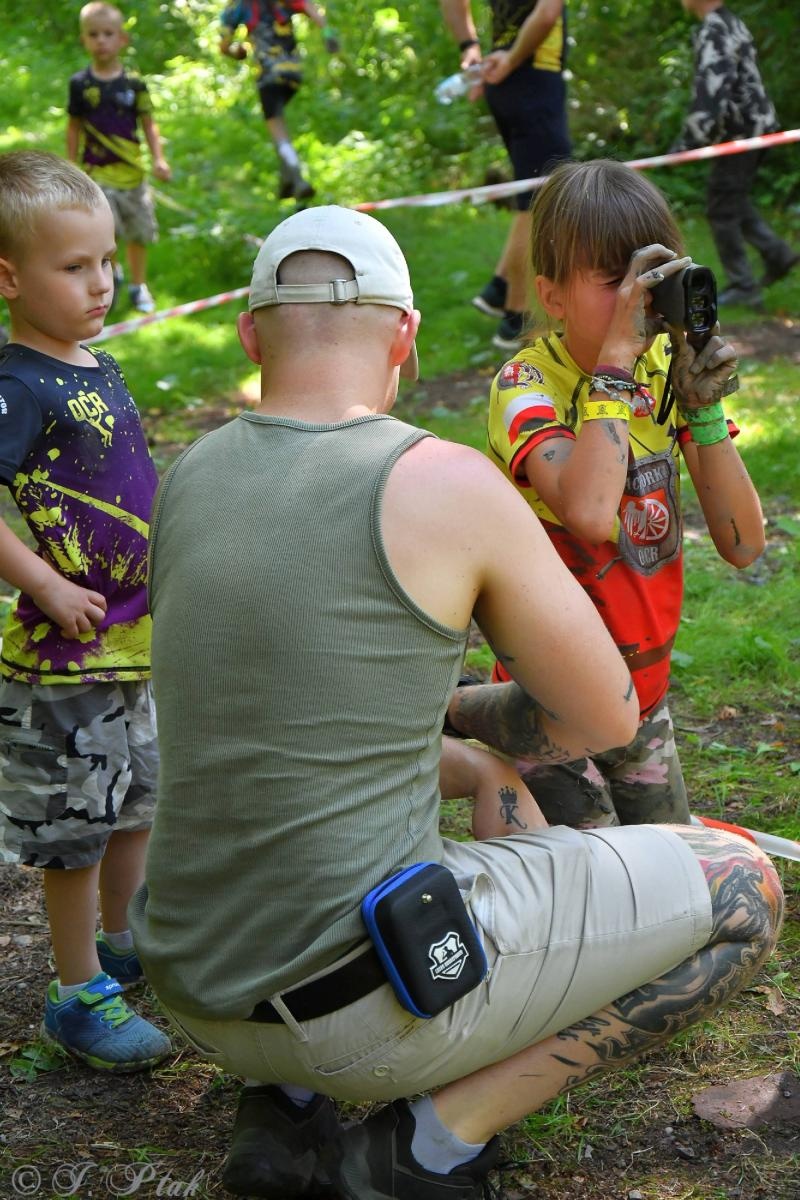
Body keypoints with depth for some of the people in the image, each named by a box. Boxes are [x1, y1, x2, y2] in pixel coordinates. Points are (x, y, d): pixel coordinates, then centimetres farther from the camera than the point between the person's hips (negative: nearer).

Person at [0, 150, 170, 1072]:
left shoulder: (99, 370, 7)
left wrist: (165, 573, 18)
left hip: (134, 638, 9)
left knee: (138, 798, 21)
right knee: (74, 825, 3)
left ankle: (123, 944, 41)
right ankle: (79, 993, 18)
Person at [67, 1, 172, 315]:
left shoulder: (133, 83, -2)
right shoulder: (80, 84, -3)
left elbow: (148, 124, 3)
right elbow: (74, 127, 5)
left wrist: (158, 159, -8)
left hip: (131, 171, 2)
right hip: (95, 173, -2)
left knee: (138, 231, 12)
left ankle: (138, 285, 32)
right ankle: (112, 271, 13)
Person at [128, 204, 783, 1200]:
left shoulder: (187, 478, 4)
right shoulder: (447, 485, -13)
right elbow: (605, 717, -1)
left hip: (200, 996, 7)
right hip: (358, 1007, -7)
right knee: (745, 892, 6)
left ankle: (287, 1102, 18)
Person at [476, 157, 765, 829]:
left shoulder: (668, 367, -3)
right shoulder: (526, 386, -20)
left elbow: (744, 546, -7)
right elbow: (589, 511, -42)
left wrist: (703, 406, -18)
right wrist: (617, 356, -33)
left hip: (645, 692, 6)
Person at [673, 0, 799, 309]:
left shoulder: (713, 31, -17)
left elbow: (711, 88, -27)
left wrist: (691, 139, -29)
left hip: (740, 133, -10)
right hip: (757, 125, 10)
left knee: (722, 210, -2)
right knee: (734, 201, 20)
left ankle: (743, 286, 3)